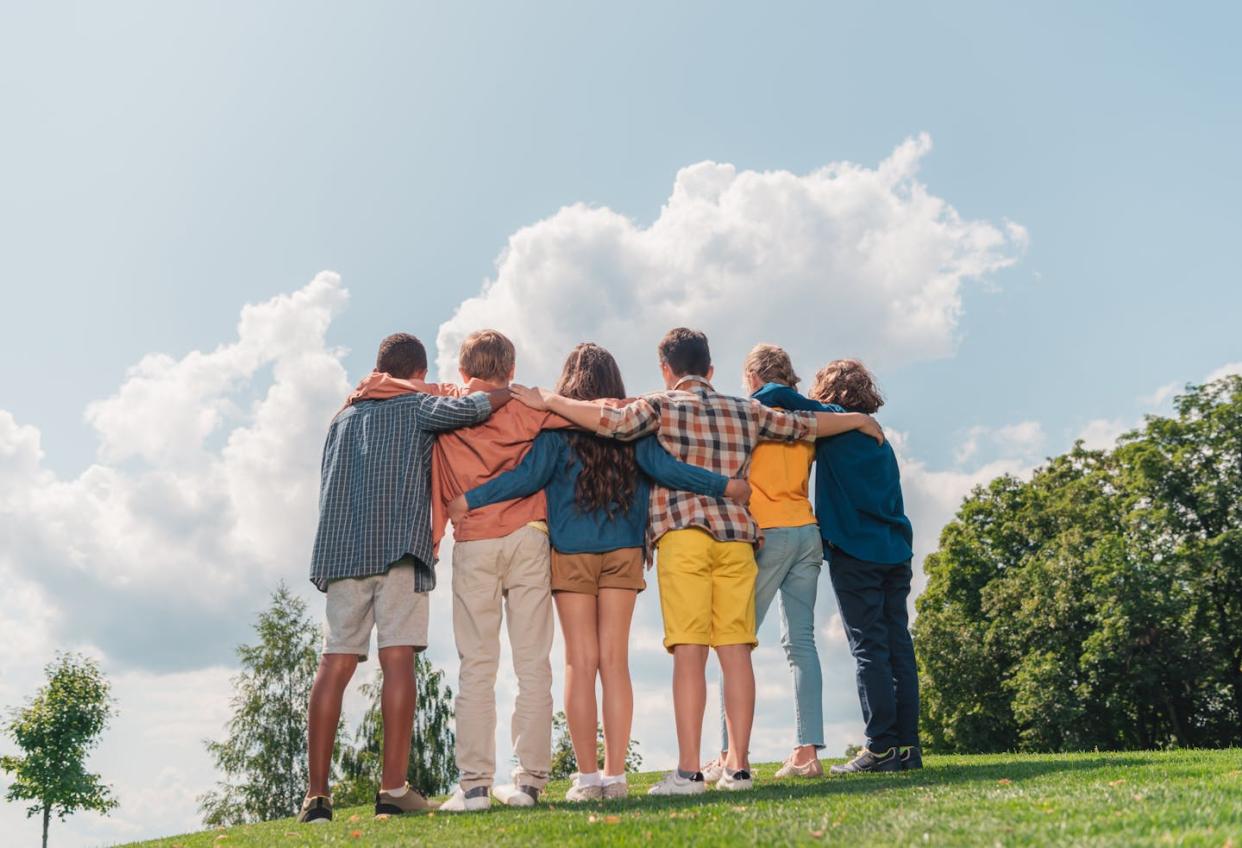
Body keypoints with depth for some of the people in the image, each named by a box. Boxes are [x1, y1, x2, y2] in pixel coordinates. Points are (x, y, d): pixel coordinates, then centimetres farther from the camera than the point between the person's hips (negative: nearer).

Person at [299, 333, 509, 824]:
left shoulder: (343, 418, 23)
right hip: (400, 545, -4)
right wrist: (512, 391, 10)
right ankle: (393, 790, -10)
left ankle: (317, 795, -2)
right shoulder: (419, 407, 8)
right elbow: (470, 409, -9)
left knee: (334, 666, 1)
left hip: (340, 550, 5)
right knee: (398, 659, -6)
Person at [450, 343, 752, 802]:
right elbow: (664, 468, -5)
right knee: (615, 661, 5)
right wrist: (726, 485, 1)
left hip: (571, 553, -2)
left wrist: (468, 500, -7)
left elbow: (528, 476, -11)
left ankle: (588, 776, 3)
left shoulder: (558, 425, -2)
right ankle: (615, 775, 6)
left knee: (581, 662, 2)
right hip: (623, 552, 2)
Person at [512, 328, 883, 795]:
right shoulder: (747, 411, 18)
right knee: (736, 650, 4)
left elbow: (611, 420, -13)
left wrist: (548, 400, -4)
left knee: (689, 651, -7)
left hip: (683, 534, -4)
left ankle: (688, 772, -8)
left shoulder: (661, 407, 5)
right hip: (736, 536, 4)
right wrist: (858, 420, 45)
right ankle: (738, 767, 6)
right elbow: (805, 424, 29)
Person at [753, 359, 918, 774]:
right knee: (898, 646, 6)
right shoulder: (880, 441, 20)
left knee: (869, 649, -6)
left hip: (856, 552, -7)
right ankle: (907, 745, 7)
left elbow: (780, 395, -13)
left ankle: (882, 747, -6)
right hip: (895, 552, 7)